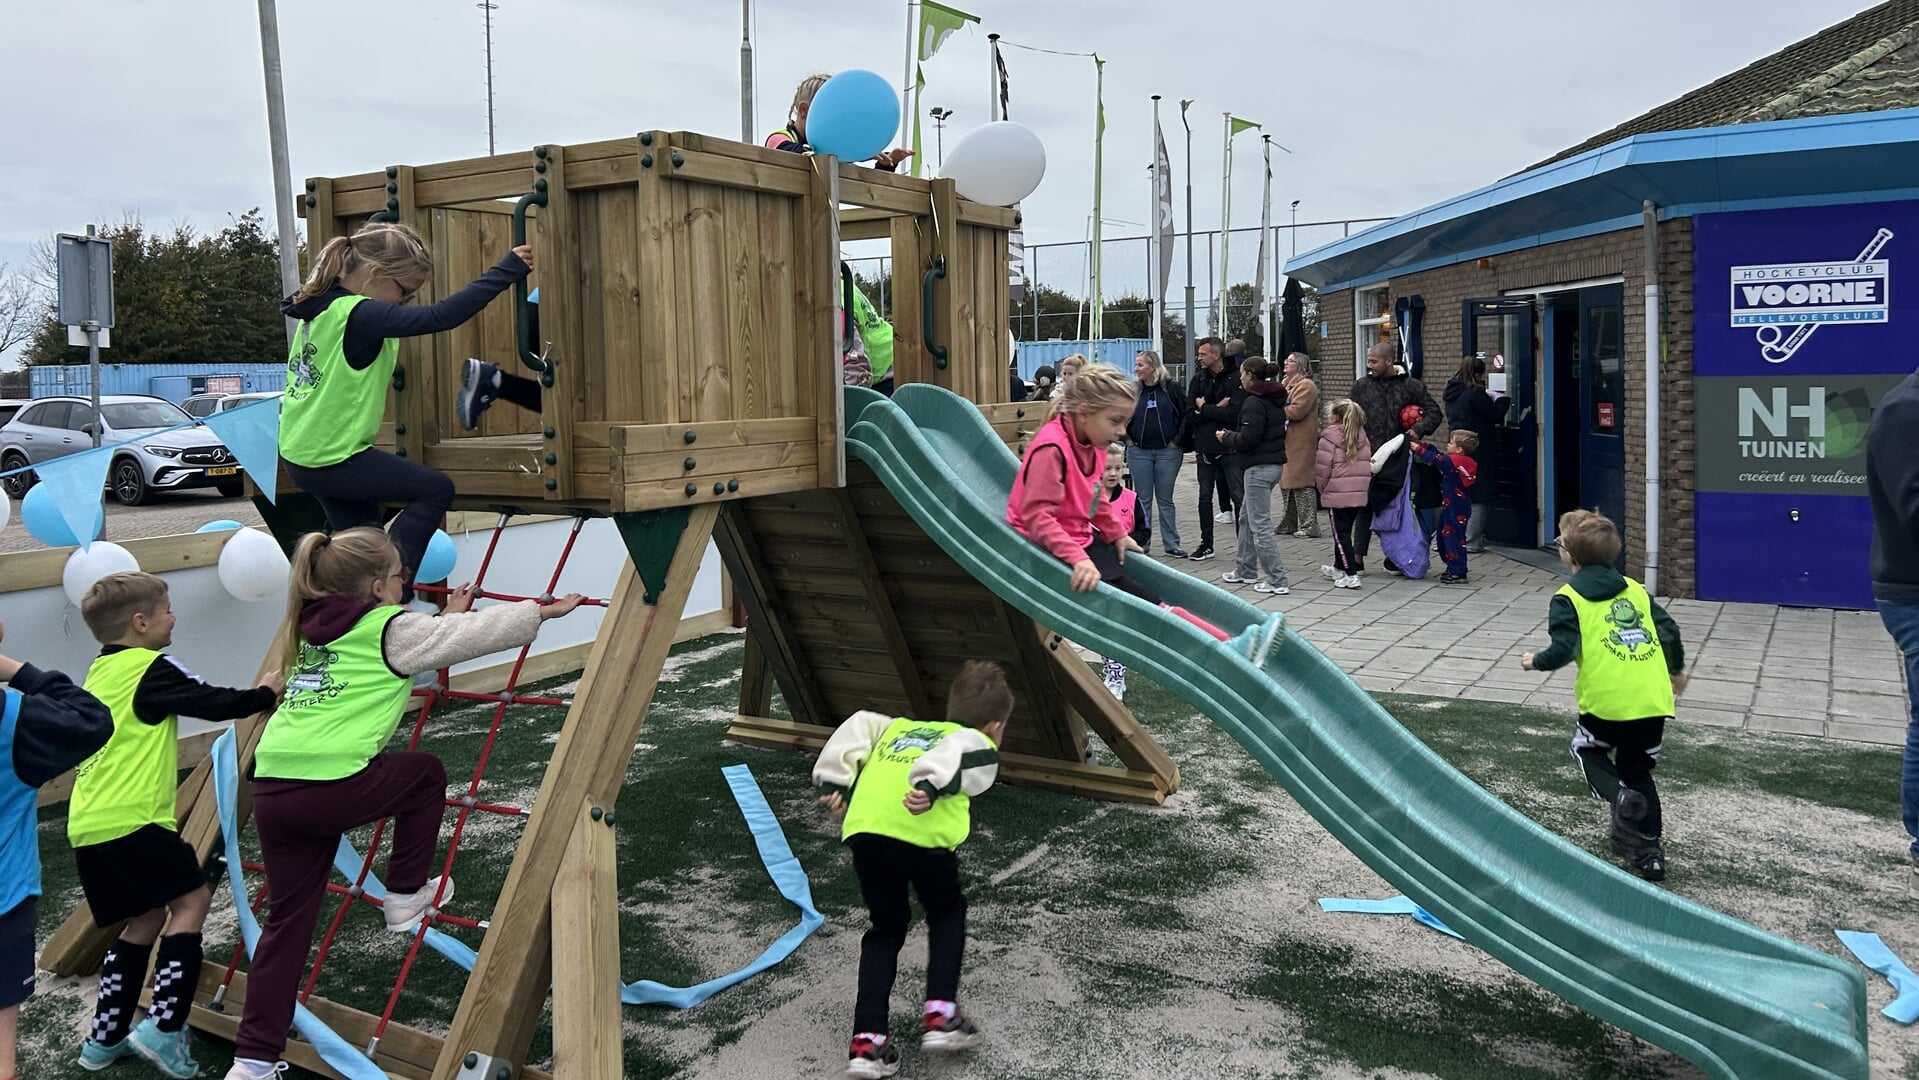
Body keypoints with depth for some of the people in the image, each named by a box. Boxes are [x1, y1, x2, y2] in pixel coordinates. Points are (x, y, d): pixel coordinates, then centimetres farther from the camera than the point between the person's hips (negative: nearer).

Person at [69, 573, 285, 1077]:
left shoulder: (100, 673, 17)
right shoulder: (152, 670, -9)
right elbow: (216, 703, -6)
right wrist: (266, 694, 11)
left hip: (87, 828, 9)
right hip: (132, 823, -9)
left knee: (145, 918, 17)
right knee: (191, 899, 0)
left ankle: (105, 1037, 20)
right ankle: (164, 1027, -7)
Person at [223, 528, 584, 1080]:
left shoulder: (310, 629, 21)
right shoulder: (389, 628, -1)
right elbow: (476, 634, 4)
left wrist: (448, 616, 46)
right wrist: (545, 610, 17)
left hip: (272, 789, 7)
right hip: (333, 786, -7)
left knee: (288, 917, 14)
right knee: (427, 773, 22)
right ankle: (406, 896, 27)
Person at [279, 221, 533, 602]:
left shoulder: (322, 303, 3)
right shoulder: (360, 315, -24)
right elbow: (440, 317, -32)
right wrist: (505, 271, -28)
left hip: (301, 452, 9)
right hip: (332, 459, -9)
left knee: (362, 537, 19)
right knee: (435, 489, 0)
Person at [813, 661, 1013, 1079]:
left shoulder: (899, 727, 36)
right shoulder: (980, 745, 19)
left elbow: (858, 727, 20)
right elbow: (956, 750, -4)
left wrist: (833, 783, 16)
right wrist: (931, 786, -21)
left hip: (864, 830, 4)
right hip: (921, 834, -4)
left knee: (885, 928, 23)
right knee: (947, 913, 26)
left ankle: (867, 1040, 14)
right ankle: (940, 1015, 17)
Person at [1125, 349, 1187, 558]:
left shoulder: (1170, 389, -2)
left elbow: (1186, 414, 3)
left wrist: (1177, 440, 0)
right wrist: (1127, 439, 4)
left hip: (1167, 452, -1)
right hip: (1139, 452, 1)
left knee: (1165, 500, 6)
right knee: (1143, 500, 6)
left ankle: (1171, 544, 12)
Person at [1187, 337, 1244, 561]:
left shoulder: (1236, 378, -9)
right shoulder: (1198, 378, 6)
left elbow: (1235, 414, -19)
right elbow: (1191, 415, -1)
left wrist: (1204, 408, -9)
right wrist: (1217, 408, -14)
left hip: (1230, 448, -5)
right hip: (1205, 448, 5)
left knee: (1239, 497, 0)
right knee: (1205, 498, 12)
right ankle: (1206, 544, 22)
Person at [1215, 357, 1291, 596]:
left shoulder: (1254, 403, -16)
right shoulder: (1275, 400, 12)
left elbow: (1247, 439, -22)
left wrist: (1226, 437, -2)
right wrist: (1235, 442, 13)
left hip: (1258, 468, -10)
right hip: (1274, 463, 10)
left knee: (1260, 525, -6)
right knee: (1246, 518, 21)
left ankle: (1278, 580, -5)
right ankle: (1245, 570, 30)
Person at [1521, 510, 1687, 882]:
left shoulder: (1568, 598, -2)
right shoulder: (1634, 589, 15)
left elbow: (1564, 650, -12)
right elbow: (1669, 631, 12)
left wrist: (1535, 661, 8)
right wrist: (1676, 671, 29)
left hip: (1606, 701, -5)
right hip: (1653, 699, 5)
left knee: (1588, 751, 22)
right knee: (1638, 771, 21)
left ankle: (1620, 797, -7)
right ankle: (1648, 850, 17)